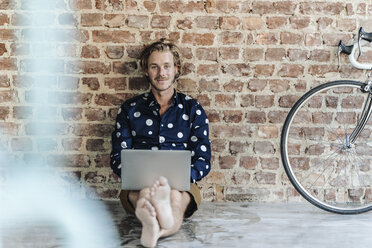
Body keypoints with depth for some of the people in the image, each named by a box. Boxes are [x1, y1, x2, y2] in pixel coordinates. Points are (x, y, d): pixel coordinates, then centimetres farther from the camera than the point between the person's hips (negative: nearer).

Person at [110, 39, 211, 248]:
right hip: (139, 185, 0)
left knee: (175, 197, -39)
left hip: (180, 185, 0)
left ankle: (153, 229, -71)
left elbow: (203, 161, 10)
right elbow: (118, 157, 14)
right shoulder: (130, 109, 18)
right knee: (144, 194, -40)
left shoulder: (193, 109, 16)